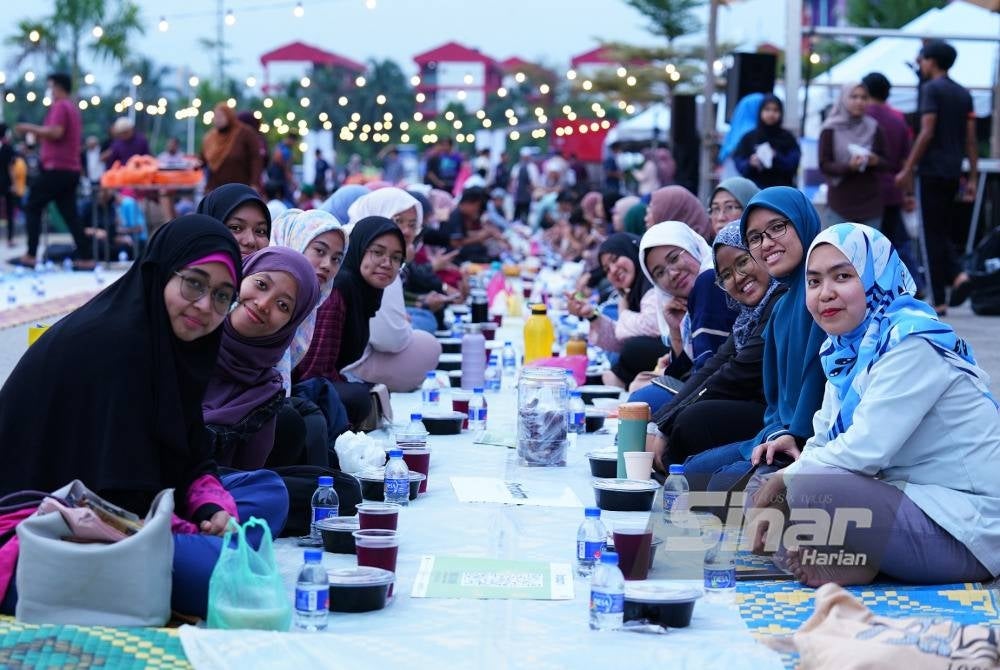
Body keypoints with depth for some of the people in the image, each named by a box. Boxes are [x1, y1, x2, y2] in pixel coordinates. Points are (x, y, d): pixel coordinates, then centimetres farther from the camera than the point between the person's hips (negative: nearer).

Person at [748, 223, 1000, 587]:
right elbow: (831, 439, 11)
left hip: (967, 531, -9)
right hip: (911, 498, 9)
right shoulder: (846, 347, 9)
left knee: (810, 489, -30)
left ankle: (859, 565, -5)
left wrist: (787, 477, -11)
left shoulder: (913, 342, -17)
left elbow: (866, 449, -23)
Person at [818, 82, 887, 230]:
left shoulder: (873, 128, 5)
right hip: (840, 202, -2)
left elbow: (885, 161, 9)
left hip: (870, 202, 2)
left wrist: (876, 162, -14)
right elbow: (824, 165, -4)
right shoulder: (831, 129, -1)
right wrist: (848, 166, -21)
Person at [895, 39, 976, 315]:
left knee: (934, 234, -3)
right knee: (943, 231, 16)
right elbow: (970, 139, 11)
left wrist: (907, 170, -13)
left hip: (932, 170, -7)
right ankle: (957, 275, -6)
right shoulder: (963, 94, 13)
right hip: (954, 172, 7)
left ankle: (939, 301, -4)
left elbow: (927, 133, -15)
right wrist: (972, 178, 12)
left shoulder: (931, 89, -7)